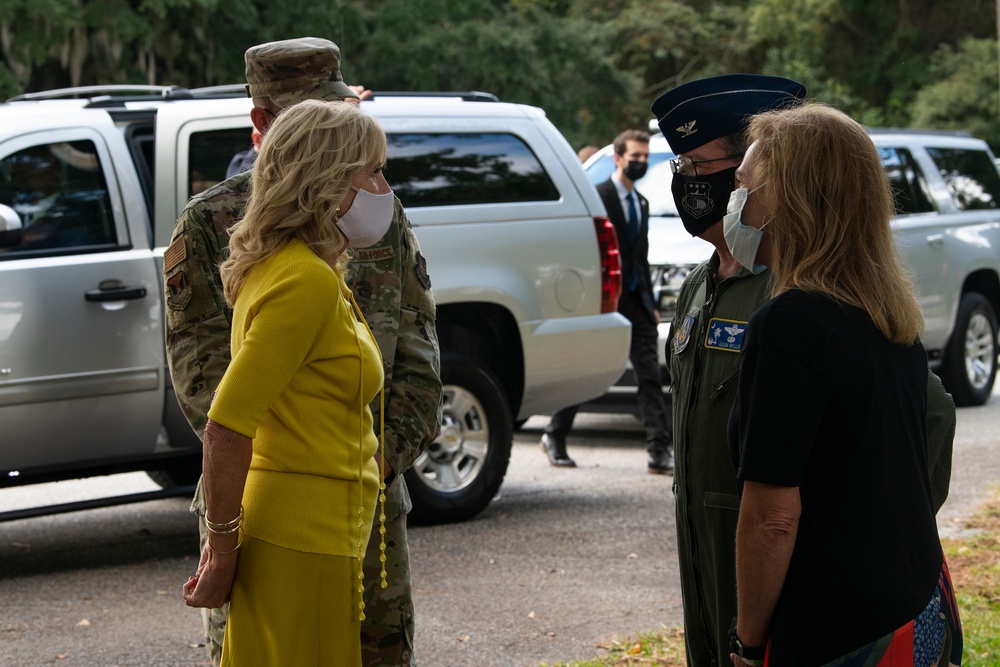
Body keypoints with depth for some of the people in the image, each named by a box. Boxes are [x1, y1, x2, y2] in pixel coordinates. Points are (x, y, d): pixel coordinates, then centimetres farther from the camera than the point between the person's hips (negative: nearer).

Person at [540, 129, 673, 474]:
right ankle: (554, 436, 20)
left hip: (636, 302, 6)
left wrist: (650, 303, 18)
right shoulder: (599, 196, -8)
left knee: (649, 374, -3)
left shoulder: (641, 203, 18)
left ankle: (659, 450, -7)